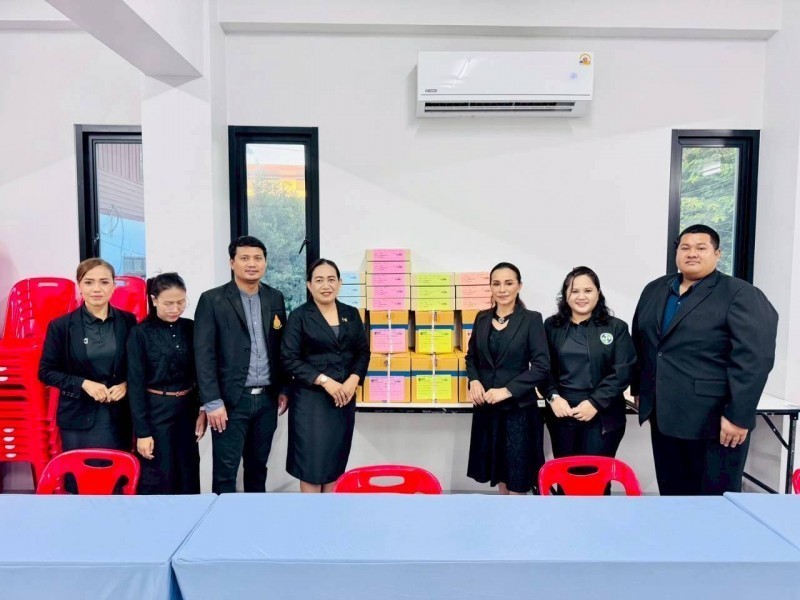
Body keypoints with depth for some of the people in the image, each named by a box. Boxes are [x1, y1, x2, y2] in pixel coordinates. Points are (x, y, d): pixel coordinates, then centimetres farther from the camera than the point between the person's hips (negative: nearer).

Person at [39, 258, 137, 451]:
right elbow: (46, 371, 0)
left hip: (119, 417, 2)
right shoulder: (60, 326, -5)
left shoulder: (128, 321, -1)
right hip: (78, 419, -1)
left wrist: (126, 384, -11)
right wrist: (83, 383, -14)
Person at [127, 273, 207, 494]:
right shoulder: (140, 333, -9)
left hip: (187, 410, 4)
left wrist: (203, 410, 1)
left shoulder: (190, 329, 2)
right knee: (156, 479, 5)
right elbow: (135, 384, -9)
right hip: (155, 412, -4)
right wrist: (142, 431, -11)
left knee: (188, 476, 14)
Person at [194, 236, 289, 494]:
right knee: (225, 470, 2)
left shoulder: (275, 298, 7)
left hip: (267, 398, 4)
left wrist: (283, 389, 10)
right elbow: (204, 354, -10)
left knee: (258, 466, 16)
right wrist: (212, 402, -14)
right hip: (231, 400, -4)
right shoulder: (212, 300, -6)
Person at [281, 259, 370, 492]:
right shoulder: (299, 316, -4)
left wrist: (353, 380, -9)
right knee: (311, 463, 0)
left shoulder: (351, 314, 8)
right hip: (310, 398, -4)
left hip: (345, 398, 4)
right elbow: (289, 359, -9)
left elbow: (363, 352, 9)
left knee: (335, 462, 10)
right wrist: (325, 381, -17)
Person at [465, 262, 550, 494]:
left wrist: (508, 390, -19)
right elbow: (471, 357, 14)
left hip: (518, 408, -4)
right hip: (486, 407, 4)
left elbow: (542, 366, -12)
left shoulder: (532, 319, -8)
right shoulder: (482, 318, 5)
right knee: (498, 470, 17)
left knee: (516, 473, 6)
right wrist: (474, 381, -5)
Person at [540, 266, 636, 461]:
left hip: (602, 417, -2)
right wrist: (553, 397, -11)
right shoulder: (551, 326, 6)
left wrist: (595, 403, -14)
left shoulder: (616, 327, 1)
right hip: (561, 414, 2)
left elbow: (622, 371, -6)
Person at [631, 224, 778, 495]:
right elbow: (640, 343, 18)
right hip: (663, 417, 6)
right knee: (672, 493, 15)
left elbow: (754, 359, -15)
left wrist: (738, 416, -19)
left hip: (714, 422, -5)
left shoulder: (741, 295, -7)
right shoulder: (654, 290, 11)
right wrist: (639, 390, 16)